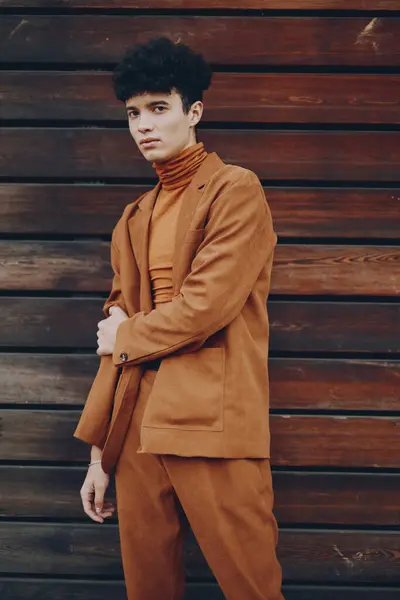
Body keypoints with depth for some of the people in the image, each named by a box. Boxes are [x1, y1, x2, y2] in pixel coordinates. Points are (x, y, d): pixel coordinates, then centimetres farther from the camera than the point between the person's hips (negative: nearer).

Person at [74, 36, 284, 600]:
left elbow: (207, 304, -12)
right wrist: (98, 454, 16)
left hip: (213, 428, -6)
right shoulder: (134, 221, 19)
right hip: (137, 430, 6)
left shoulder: (236, 190, -1)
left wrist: (128, 336, 4)